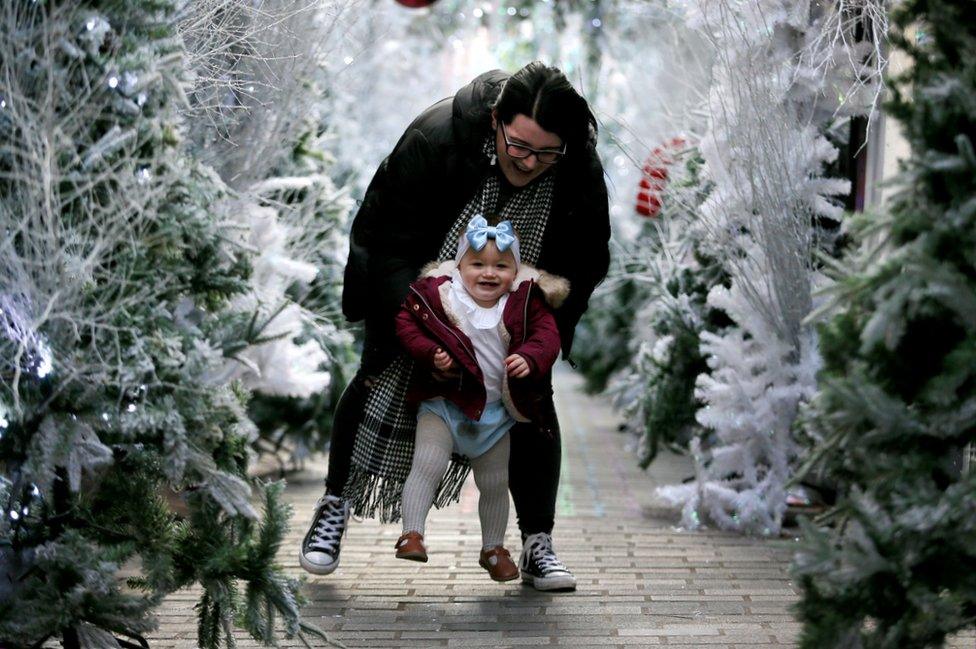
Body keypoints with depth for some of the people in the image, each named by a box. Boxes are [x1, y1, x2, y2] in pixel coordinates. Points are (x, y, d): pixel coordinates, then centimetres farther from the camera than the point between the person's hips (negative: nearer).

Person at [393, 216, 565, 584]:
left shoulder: (523, 302, -6)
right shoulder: (439, 294, -12)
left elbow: (546, 334, -9)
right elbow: (406, 320, -7)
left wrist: (530, 359, -29)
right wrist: (430, 353, -21)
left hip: (495, 411, 3)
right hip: (444, 401, -3)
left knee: (495, 484, 14)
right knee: (427, 464, -20)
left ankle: (493, 548, 31)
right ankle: (412, 534, -12)